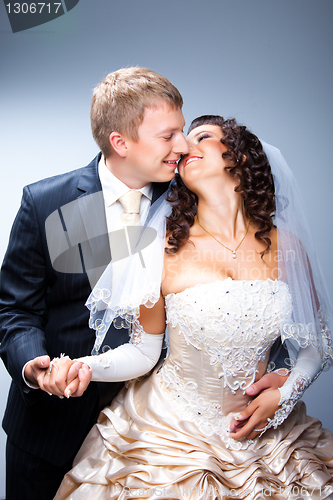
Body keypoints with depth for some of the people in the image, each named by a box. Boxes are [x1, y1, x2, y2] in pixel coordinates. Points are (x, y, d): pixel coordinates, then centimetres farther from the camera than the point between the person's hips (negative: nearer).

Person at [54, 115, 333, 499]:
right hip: (170, 429, -2)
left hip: (263, 432, 3)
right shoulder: (164, 249, -12)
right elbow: (143, 352, -7)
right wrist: (82, 367, -24)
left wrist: (284, 396, -10)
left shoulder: (286, 247, -6)